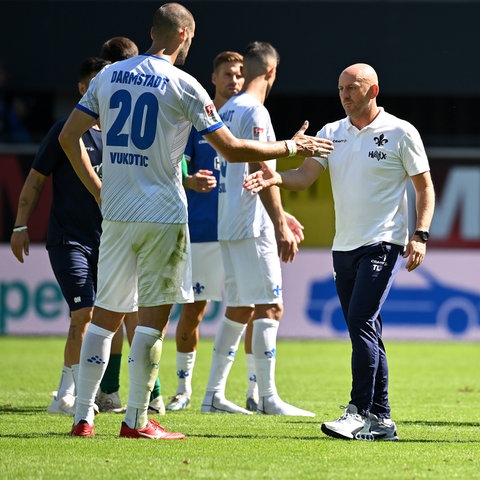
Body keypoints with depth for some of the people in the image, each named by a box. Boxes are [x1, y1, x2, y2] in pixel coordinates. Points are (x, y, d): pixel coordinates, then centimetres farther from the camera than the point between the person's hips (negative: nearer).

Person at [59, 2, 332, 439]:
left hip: (116, 212, 5)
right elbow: (231, 149, -6)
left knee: (106, 314, 10)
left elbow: (69, 136, 11)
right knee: (153, 316, 0)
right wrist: (292, 147, 5)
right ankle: (137, 420, -1)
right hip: (162, 214, -5)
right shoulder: (183, 86, -7)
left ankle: (82, 417, 7)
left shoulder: (108, 76, 9)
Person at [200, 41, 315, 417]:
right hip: (252, 226, -9)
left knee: (240, 308, 14)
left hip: (229, 226, 9)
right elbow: (260, 172, -18)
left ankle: (214, 394, 13)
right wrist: (281, 227, -17)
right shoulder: (255, 112, -11)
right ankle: (268, 397, -10)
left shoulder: (227, 110, 17)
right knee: (269, 307, -8)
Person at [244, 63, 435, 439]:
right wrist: (276, 178, -21)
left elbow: (425, 187, 0)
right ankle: (380, 419, 12)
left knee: (361, 322, -18)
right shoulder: (331, 134, 11)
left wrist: (420, 234, -11)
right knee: (365, 332, 8)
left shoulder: (400, 133, -3)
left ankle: (359, 413, -18)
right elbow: (306, 175, 0)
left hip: (383, 244, -6)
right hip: (344, 246, 6)